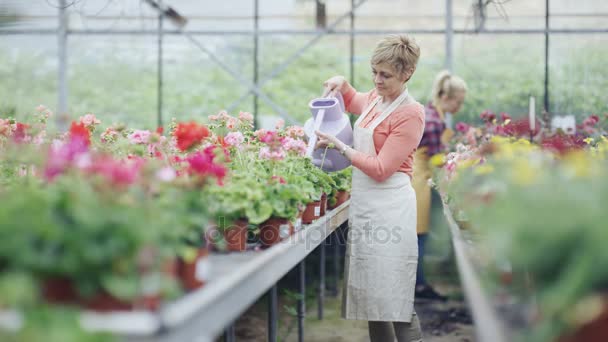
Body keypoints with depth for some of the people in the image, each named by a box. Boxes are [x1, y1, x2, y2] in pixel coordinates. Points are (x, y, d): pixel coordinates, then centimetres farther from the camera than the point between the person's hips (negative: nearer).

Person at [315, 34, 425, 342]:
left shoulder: (410, 113, -11)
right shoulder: (374, 99, 11)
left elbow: (381, 168, -15)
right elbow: (352, 101, 36)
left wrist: (339, 147, -13)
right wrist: (341, 84, 16)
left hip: (389, 209, -8)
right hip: (363, 203, 8)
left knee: (394, 301, -8)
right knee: (370, 296, 10)